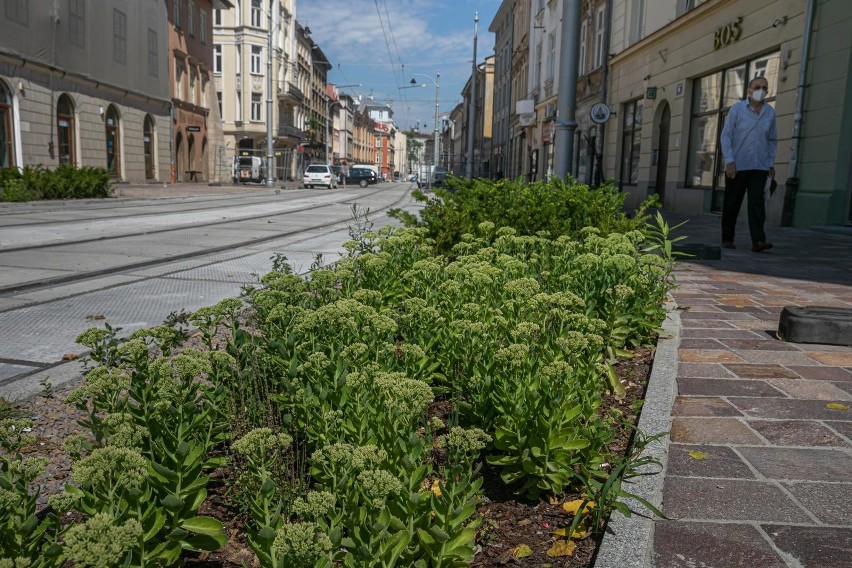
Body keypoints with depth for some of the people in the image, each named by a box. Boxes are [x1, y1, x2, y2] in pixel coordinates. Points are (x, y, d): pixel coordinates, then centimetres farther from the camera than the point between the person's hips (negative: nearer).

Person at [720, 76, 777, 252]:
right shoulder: (737, 109, -2)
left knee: (757, 202, -9)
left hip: (760, 167, 2)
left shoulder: (770, 112, 8)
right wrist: (729, 161, -15)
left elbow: (772, 140, 15)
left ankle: (758, 240, -16)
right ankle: (727, 238, 18)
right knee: (732, 203, 5)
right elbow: (726, 136, -6)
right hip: (737, 166, -2)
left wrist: (771, 164, 9)